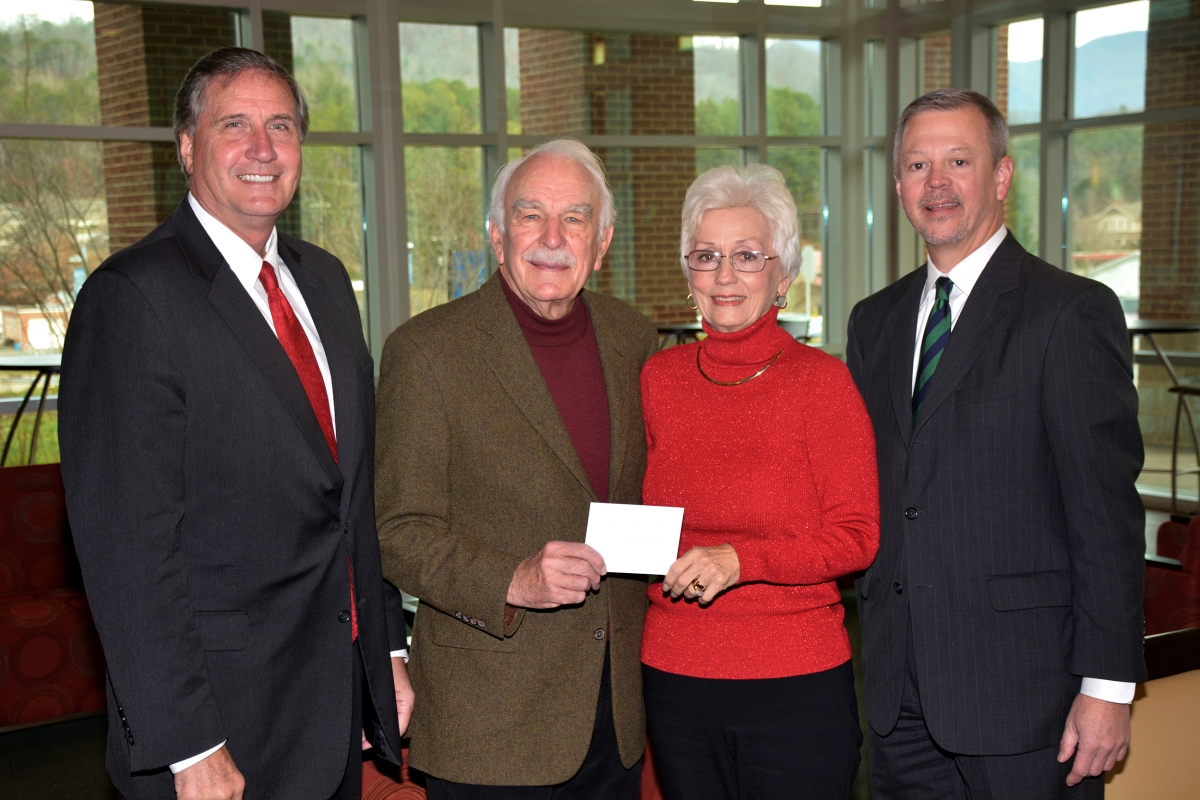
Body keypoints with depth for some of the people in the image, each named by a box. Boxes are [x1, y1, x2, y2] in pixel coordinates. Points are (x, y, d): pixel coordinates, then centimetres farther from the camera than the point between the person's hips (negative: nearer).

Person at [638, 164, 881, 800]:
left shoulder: (821, 380, -8)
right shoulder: (660, 377, 4)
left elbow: (857, 537, -10)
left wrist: (740, 560, -21)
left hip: (796, 683, -3)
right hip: (674, 675, 4)